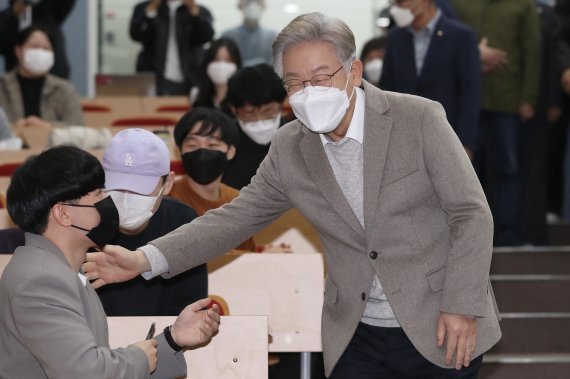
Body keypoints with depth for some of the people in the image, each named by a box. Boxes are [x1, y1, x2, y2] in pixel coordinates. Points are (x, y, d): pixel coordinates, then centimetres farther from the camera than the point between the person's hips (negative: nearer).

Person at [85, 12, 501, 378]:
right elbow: (236, 217, 3)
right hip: (356, 338, 3)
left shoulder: (420, 119, -11)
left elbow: (471, 214, -9)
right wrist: (145, 259, -9)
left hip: (439, 328, -3)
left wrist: (462, 307, -16)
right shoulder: (290, 148, 0)